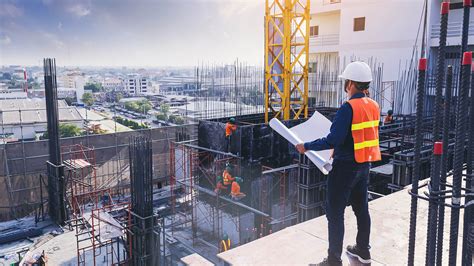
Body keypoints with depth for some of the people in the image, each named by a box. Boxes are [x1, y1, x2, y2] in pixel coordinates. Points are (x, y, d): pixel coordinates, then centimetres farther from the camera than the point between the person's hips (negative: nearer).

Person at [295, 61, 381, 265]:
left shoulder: (348, 108, -21)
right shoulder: (373, 106, 5)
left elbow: (333, 140, -25)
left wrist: (307, 146, -16)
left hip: (345, 166, -8)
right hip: (364, 164, 9)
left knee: (335, 213, 0)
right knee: (361, 208, 20)